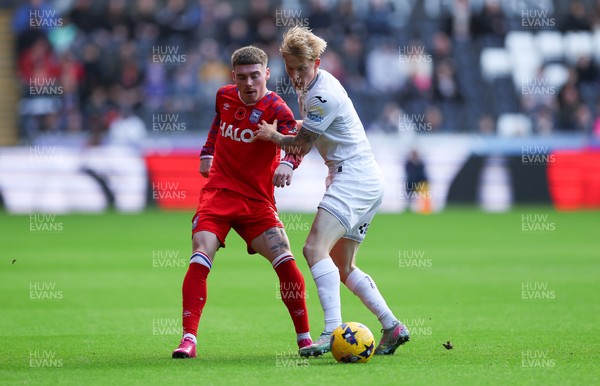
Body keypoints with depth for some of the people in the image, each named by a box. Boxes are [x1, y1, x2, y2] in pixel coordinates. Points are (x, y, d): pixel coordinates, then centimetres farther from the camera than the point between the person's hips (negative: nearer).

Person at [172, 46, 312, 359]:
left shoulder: (275, 108, -12)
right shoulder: (224, 96, 3)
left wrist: (287, 162, -50)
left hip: (257, 200, -2)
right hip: (218, 192, 2)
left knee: (286, 263, -11)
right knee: (200, 259, -17)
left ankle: (304, 338, 4)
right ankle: (188, 338, -16)